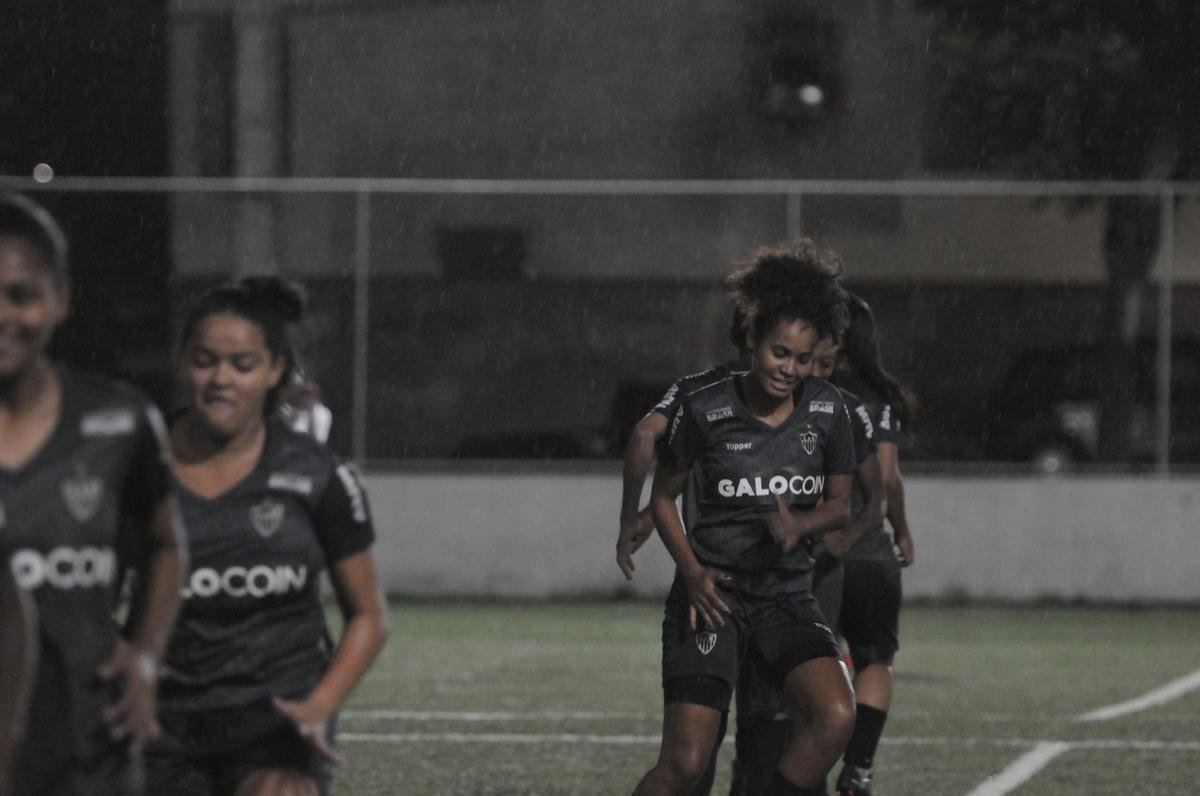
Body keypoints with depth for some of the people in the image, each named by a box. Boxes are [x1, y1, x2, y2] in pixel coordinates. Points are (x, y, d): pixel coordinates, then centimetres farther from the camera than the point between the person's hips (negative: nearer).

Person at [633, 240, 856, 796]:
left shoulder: (826, 410, 1)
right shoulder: (705, 410, -7)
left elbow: (839, 504, 12)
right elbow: (662, 497, 5)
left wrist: (800, 525, -11)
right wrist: (691, 571, -10)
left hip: (786, 594, 3)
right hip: (713, 593, -3)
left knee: (836, 716, -24)